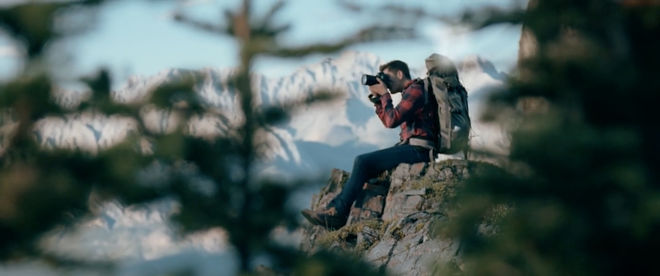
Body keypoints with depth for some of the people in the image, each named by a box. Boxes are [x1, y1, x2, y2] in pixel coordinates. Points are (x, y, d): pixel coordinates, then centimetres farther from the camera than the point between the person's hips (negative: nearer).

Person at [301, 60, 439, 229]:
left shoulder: (415, 90, -9)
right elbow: (388, 121, 23)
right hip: (410, 147, 10)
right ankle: (334, 207, -3)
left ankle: (338, 213, -15)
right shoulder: (409, 92, 23)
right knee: (364, 163, 7)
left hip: (418, 149, -10)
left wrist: (384, 94, -6)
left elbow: (392, 120, -18)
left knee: (363, 162, -17)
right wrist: (376, 98, 13)